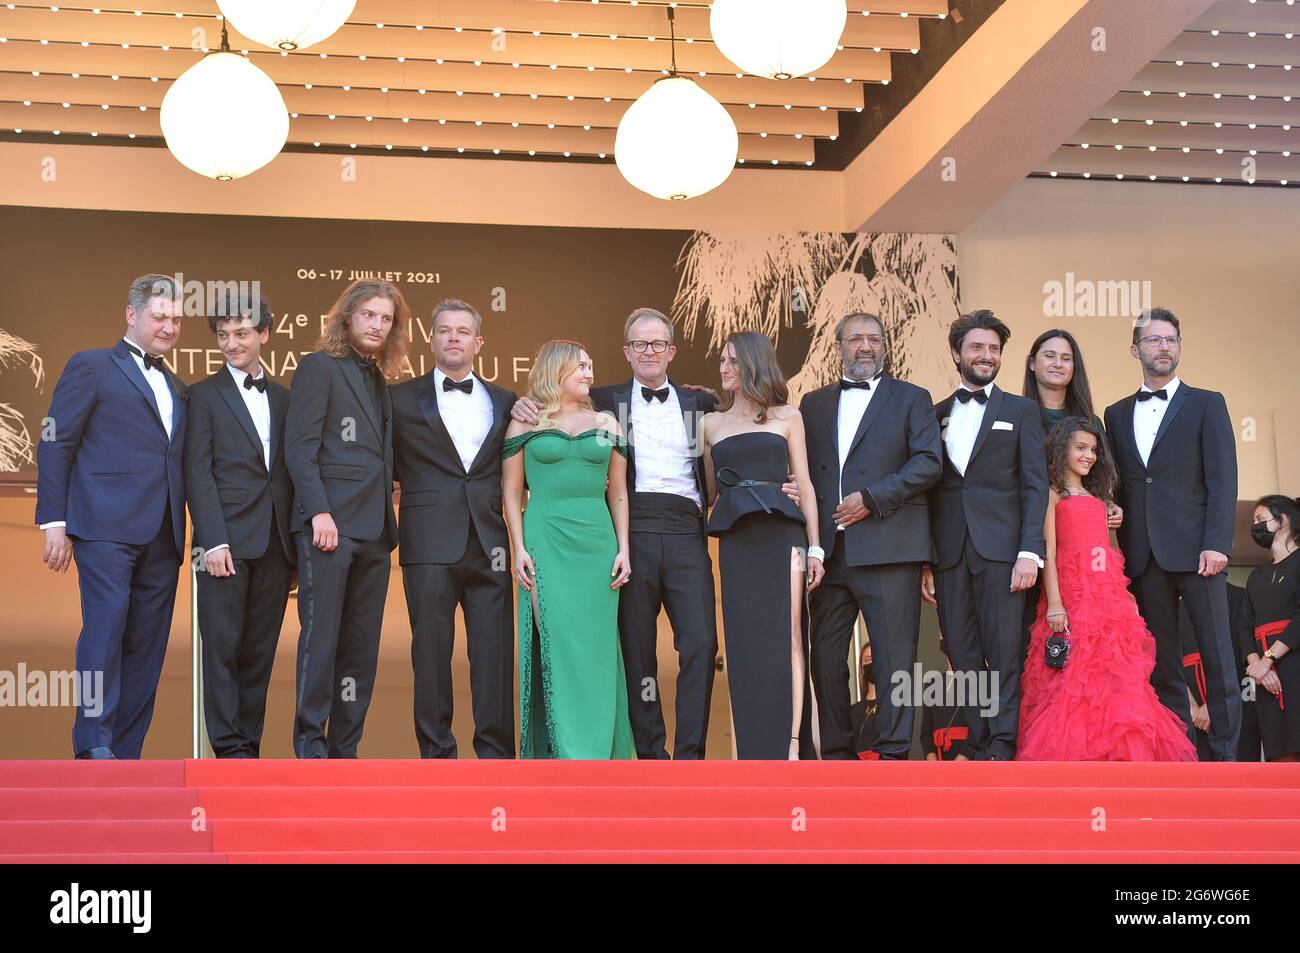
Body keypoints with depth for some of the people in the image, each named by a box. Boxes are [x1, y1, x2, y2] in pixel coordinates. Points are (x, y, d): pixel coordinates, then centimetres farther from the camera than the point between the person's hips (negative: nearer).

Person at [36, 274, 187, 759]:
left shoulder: (175, 386, 24)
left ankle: (126, 750, 5)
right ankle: (94, 744, -12)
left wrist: (181, 534, 11)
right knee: (105, 626, -14)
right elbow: (55, 444, 0)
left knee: (147, 647, 3)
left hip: (162, 536, 6)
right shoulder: (91, 366, 5)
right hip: (106, 526, -6)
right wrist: (54, 521, -8)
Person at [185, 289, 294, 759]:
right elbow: (198, 472, -2)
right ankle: (229, 747, -3)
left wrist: (295, 544, 6)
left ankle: (249, 744, 7)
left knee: (260, 649, 4)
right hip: (227, 538, -4)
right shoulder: (205, 394, 5)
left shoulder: (284, 398, 16)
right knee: (223, 645, -5)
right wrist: (213, 540, -12)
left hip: (276, 542, 4)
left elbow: (291, 470, 14)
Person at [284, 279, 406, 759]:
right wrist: (319, 511, -18)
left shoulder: (380, 382, 21)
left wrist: (388, 524, 11)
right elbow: (299, 446, -8)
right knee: (321, 637, -6)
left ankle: (344, 747, 8)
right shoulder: (319, 367, 0)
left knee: (362, 644, 5)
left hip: (373, 529, 7)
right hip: (330, 522, -7)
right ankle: (310, 744, -1)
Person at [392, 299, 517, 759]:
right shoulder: (402, 399, 7)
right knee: (431, 652, 0)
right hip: (430, 544, -2)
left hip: (489, 544, 2)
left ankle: (496, 752, 5)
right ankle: (437, 753, 6)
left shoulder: (504, 402, 16)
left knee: (495, 652, 0)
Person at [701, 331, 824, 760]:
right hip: (736, 542, 2)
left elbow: (804, 483, 8)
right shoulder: (711, 423, 17)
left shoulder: (787, 417, 11)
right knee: (746, 646, -1)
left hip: (782, 535, -2)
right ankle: (758, 750, 3)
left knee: (786, 640, -8)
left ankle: (791, 745, -11)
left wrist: (815, 547, 2)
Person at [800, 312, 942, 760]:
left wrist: (872, 499, -12)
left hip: (887, 549, -4)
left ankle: (893, 753, -2)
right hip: (828, 550, 4)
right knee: (826, 655, 5)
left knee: (894, 653, -5)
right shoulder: (814, 404, 19)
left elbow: (929, 462, -3)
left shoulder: (911, 399, 8)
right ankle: (836, 753, 13)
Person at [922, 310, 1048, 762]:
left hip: (1001, 552, -3)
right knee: (966, 661, 2)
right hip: (949, 555, 3)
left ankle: (1004, 750, -8)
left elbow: (1035, 486, 2)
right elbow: (927, 490, 13)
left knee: (1005, 656, -8)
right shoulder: (934, 415, 16)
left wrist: (1030, 552, -9)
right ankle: (980, 750, 6)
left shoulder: (1021, 411, 9)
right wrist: (923, 562, 5)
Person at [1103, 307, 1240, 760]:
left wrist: (1216, 544, -12)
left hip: (1195, 551, -3)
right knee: (1162, 663, 4)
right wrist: (1118, 548, 3)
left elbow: (1223, 480, -2)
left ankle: (1226, 754, -4)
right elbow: (1115, 485, 15)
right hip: (1143, 554, 4)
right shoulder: (1117, 414, 17)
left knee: (1217, 656, -6)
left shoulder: (1206, 404, 7)